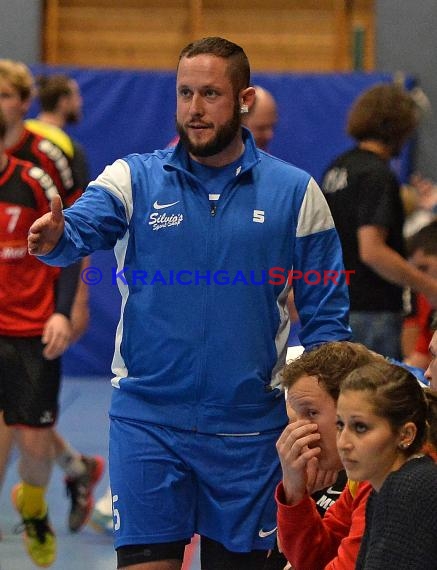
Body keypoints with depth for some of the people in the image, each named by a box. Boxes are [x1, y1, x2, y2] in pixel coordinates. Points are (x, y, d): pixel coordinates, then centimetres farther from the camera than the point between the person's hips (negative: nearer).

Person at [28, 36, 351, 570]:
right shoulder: (133, 179, 2)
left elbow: (325, 315, 5)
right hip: (147, 418, 0)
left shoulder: (295, 192, 2)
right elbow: (80, 228, -17)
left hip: (248, 425, 1)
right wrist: (53, 240, -41)